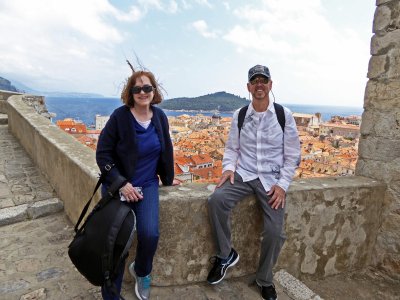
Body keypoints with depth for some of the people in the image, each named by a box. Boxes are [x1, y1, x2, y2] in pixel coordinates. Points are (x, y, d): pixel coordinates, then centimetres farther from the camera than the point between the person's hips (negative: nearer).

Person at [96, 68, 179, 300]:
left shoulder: (159, 116, 1)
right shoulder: (120, 116, -10)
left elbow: (166, 150, 11)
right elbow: (103, 154, -8)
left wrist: (168, 179, 18)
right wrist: (121, 183, -15)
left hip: (147, 185, 2)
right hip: (118, 185, -2)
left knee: (150, 234, -16)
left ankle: (141, 271, 20)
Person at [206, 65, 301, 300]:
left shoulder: (284, 115, -3)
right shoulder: (239, 116, 3)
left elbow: (292, 156, 0)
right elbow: (232, 148, 11)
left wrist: (282, 185, -10)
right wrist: (228, 168, -8)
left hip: (272, 179, -1)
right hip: (243, 175, 2)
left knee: (275, 231, -13)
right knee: (216, 200, -26)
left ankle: (264, 280, 18)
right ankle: (226, 255, -1)